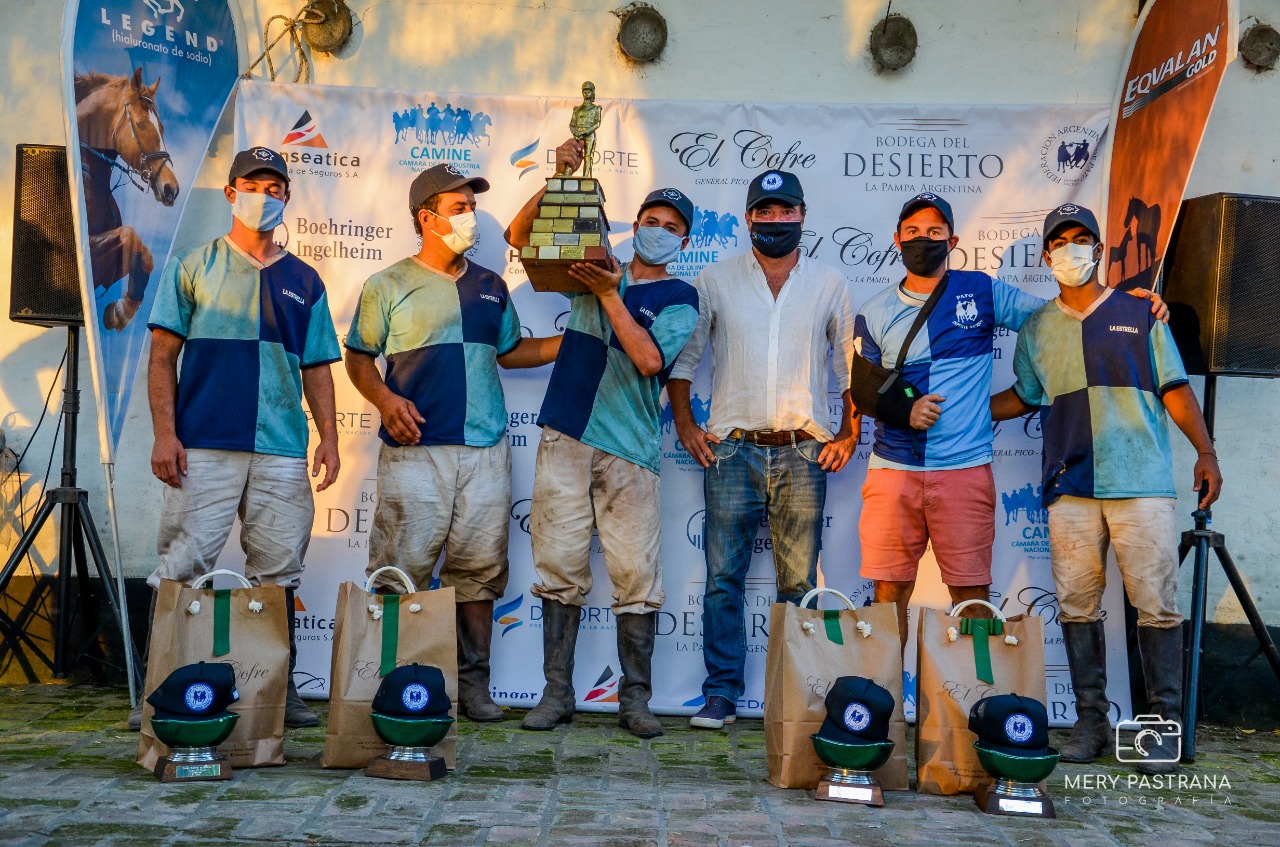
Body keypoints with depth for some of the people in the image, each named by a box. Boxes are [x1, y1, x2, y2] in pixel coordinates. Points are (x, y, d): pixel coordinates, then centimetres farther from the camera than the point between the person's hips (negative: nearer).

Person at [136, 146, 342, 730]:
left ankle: (279, 689, 13)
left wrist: (329, 438, 5)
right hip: (202, 447, -2)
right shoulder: (194, 267, 9)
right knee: (181, 566, -5)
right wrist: (164, 433, -6)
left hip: (283, 451, 3)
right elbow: (163, 355, 5)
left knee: (278, 572, 4)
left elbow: (316, 368, 16)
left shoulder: (304, 281, 16)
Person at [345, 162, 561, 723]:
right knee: (404, 568, -4)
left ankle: (473, 683, 14)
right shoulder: (389, 286, 5)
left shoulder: (491, 287, 17)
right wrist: (384, 399, -10)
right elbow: (359, 356, 9)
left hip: (486, 449, 4)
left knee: (480, 567, 5)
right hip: (415, 448, -3)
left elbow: (510, 352, 25)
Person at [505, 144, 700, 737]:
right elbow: (520, 236, 14)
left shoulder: (679, 298, 6)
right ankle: (557, 692, 13)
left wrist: (610, 295, -12)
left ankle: (635, 699, 10)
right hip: (566, 438, 2)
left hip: (629, 449, -2)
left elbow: (651, 360, -10)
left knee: (637, 576, -2)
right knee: (560, 568, 3)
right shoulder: (595, 269, 15)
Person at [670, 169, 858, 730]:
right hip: (732, 450, 0)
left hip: (804, 453, 0)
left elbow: (852, 365, 15)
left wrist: (849, 435, 7)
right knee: (723, 577, 0)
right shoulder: (715, 281, 7)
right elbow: (681, 356, 12)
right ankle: (720, 695, 8)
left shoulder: (830, 285, 10)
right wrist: (685, 425, 4)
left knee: (799, 583, 3)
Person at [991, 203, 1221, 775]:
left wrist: (1205, 451, -1)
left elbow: (1174, 389, 8)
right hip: (1070, 486, 2)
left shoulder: (1140, 314, 9)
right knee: (1077, 605, 3)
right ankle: (1091, 720, 13)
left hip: (1141, 482, -2)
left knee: (1156, 604, -3)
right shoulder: (1037, 329, 15)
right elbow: (1025, 396, 25)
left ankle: (1164, 726, 7)